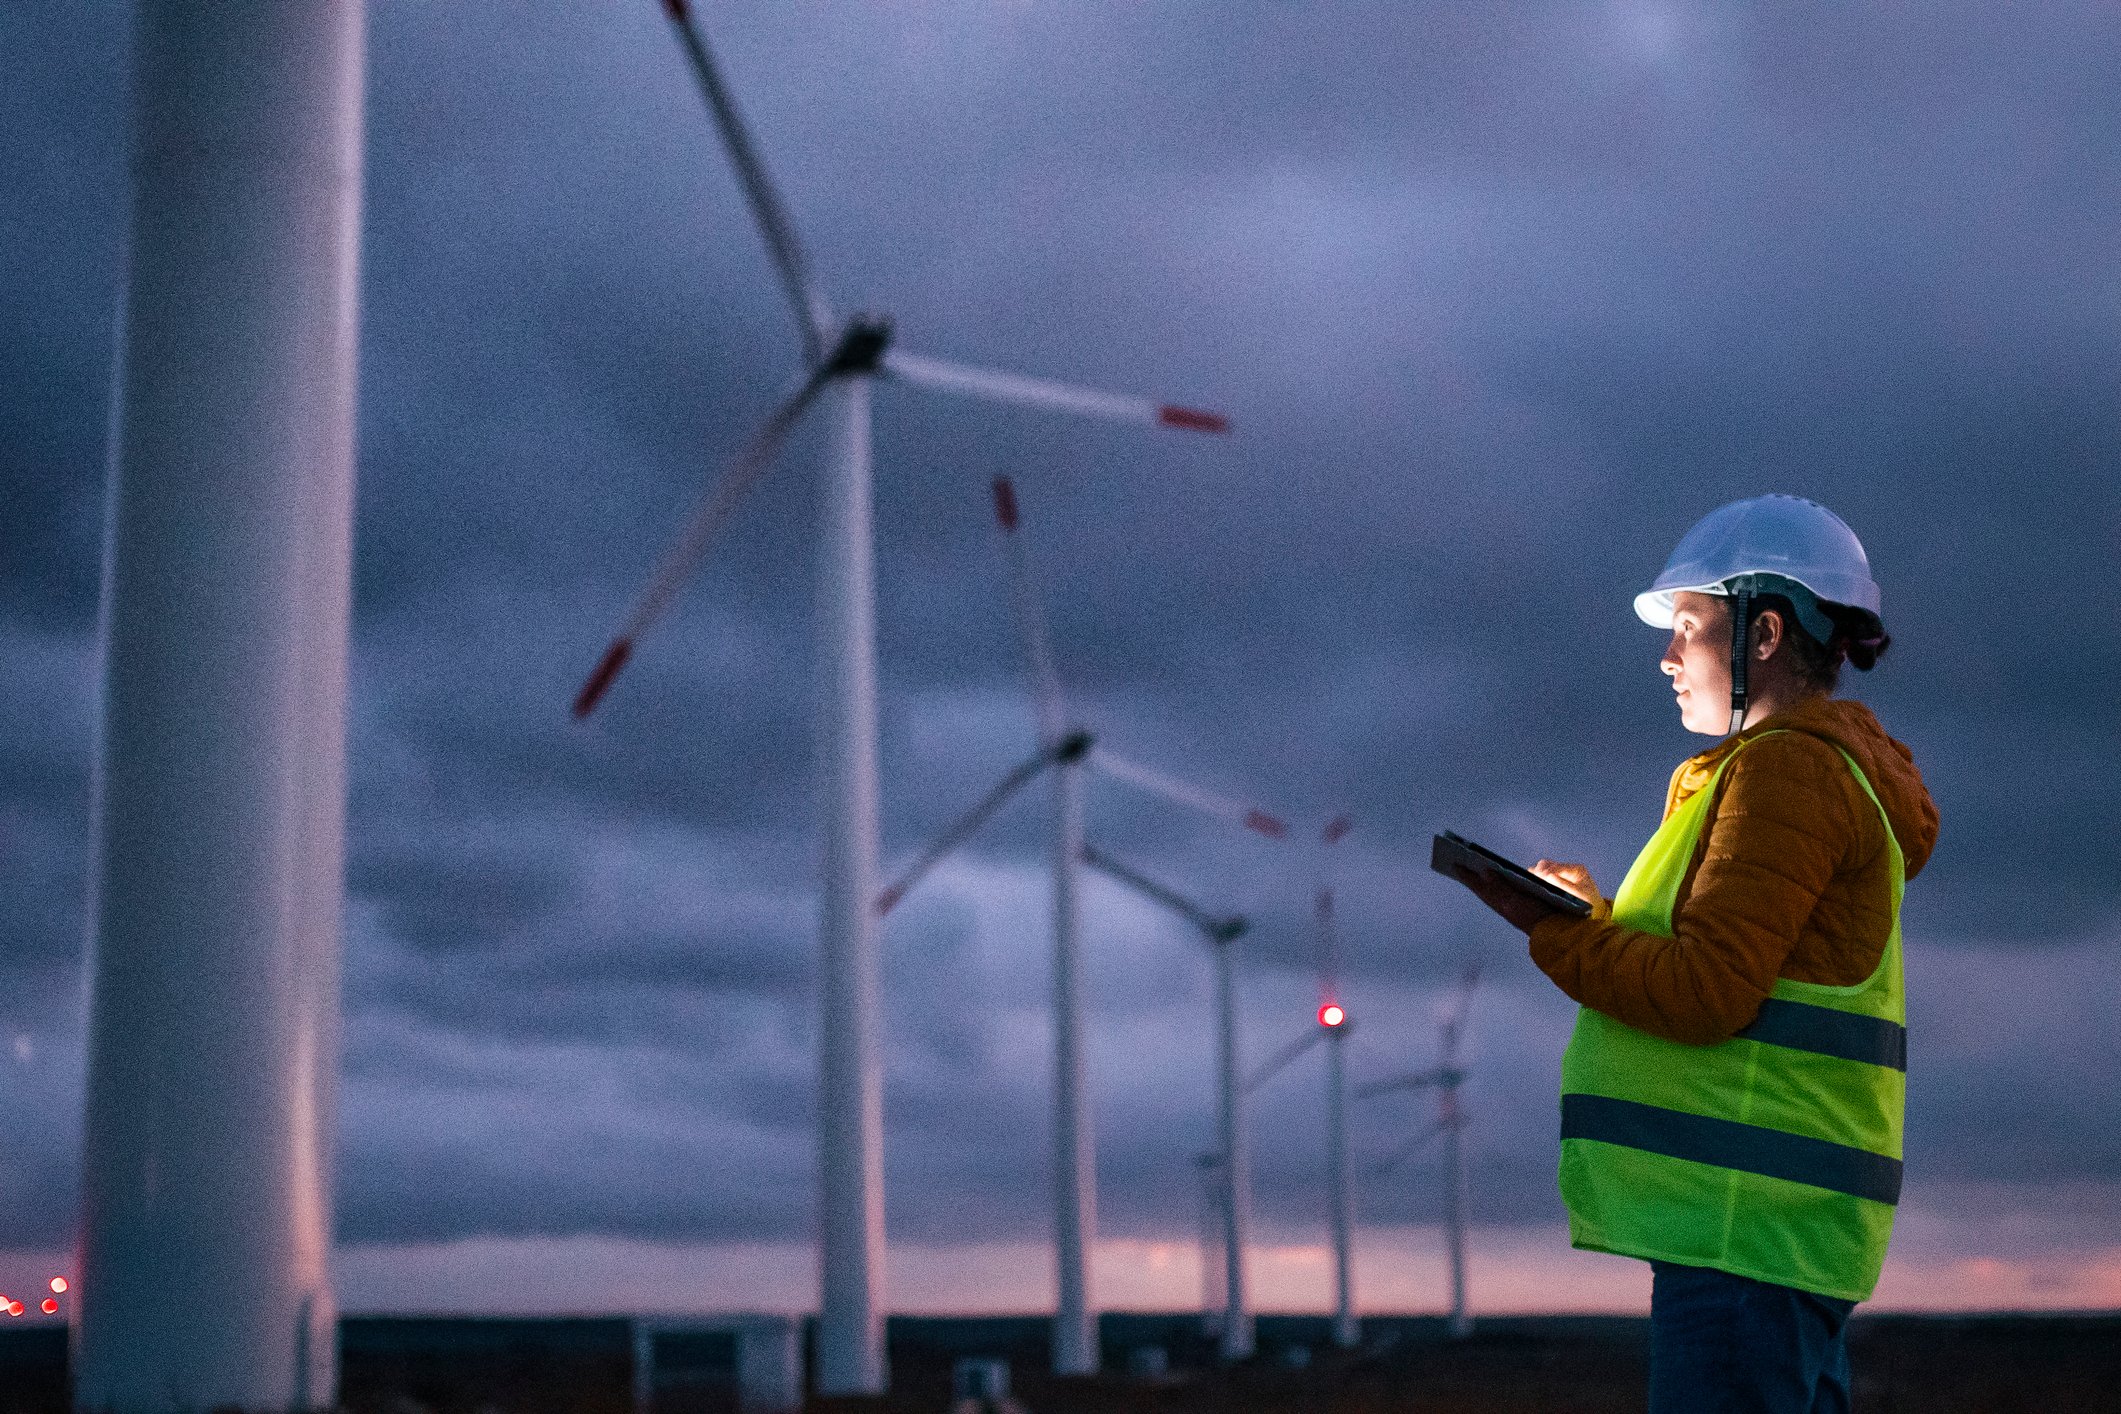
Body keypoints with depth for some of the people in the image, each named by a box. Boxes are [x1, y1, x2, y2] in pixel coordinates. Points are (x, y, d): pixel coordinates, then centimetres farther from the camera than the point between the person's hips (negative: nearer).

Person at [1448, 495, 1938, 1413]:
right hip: (1783, 1217, 11)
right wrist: (1597, 917, 14)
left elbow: (1707, 995, -17)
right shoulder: (1830, 767, 22)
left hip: (1747, 1216, -11)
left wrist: (1550, 929, -6)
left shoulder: (1786, 769, -10)